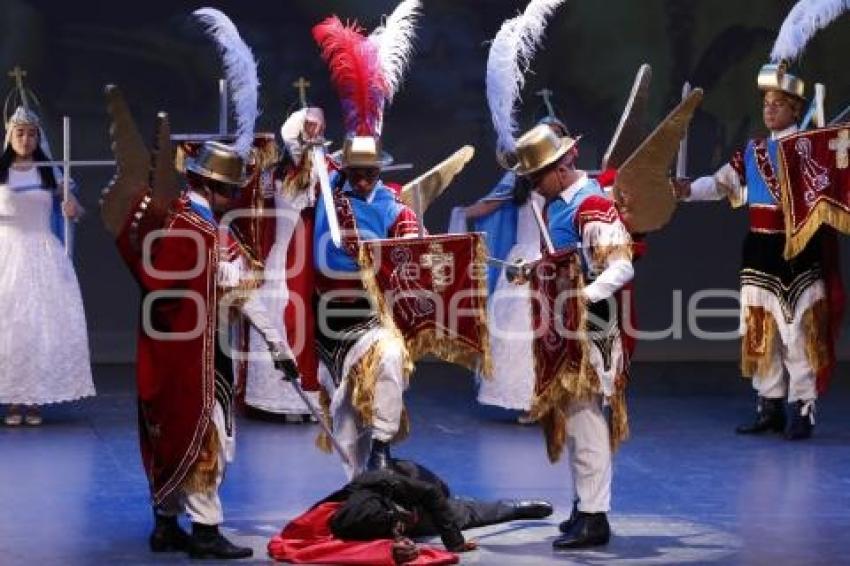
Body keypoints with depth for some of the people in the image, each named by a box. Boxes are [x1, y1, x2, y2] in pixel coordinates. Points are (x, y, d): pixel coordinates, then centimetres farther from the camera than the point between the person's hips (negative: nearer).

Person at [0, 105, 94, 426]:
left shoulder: (49, 173, 7)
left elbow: (75, 212, 7)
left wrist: (72, 209, -16)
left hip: (43, 255, 1)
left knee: (43, 326, -2)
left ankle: (35, 401, 4)